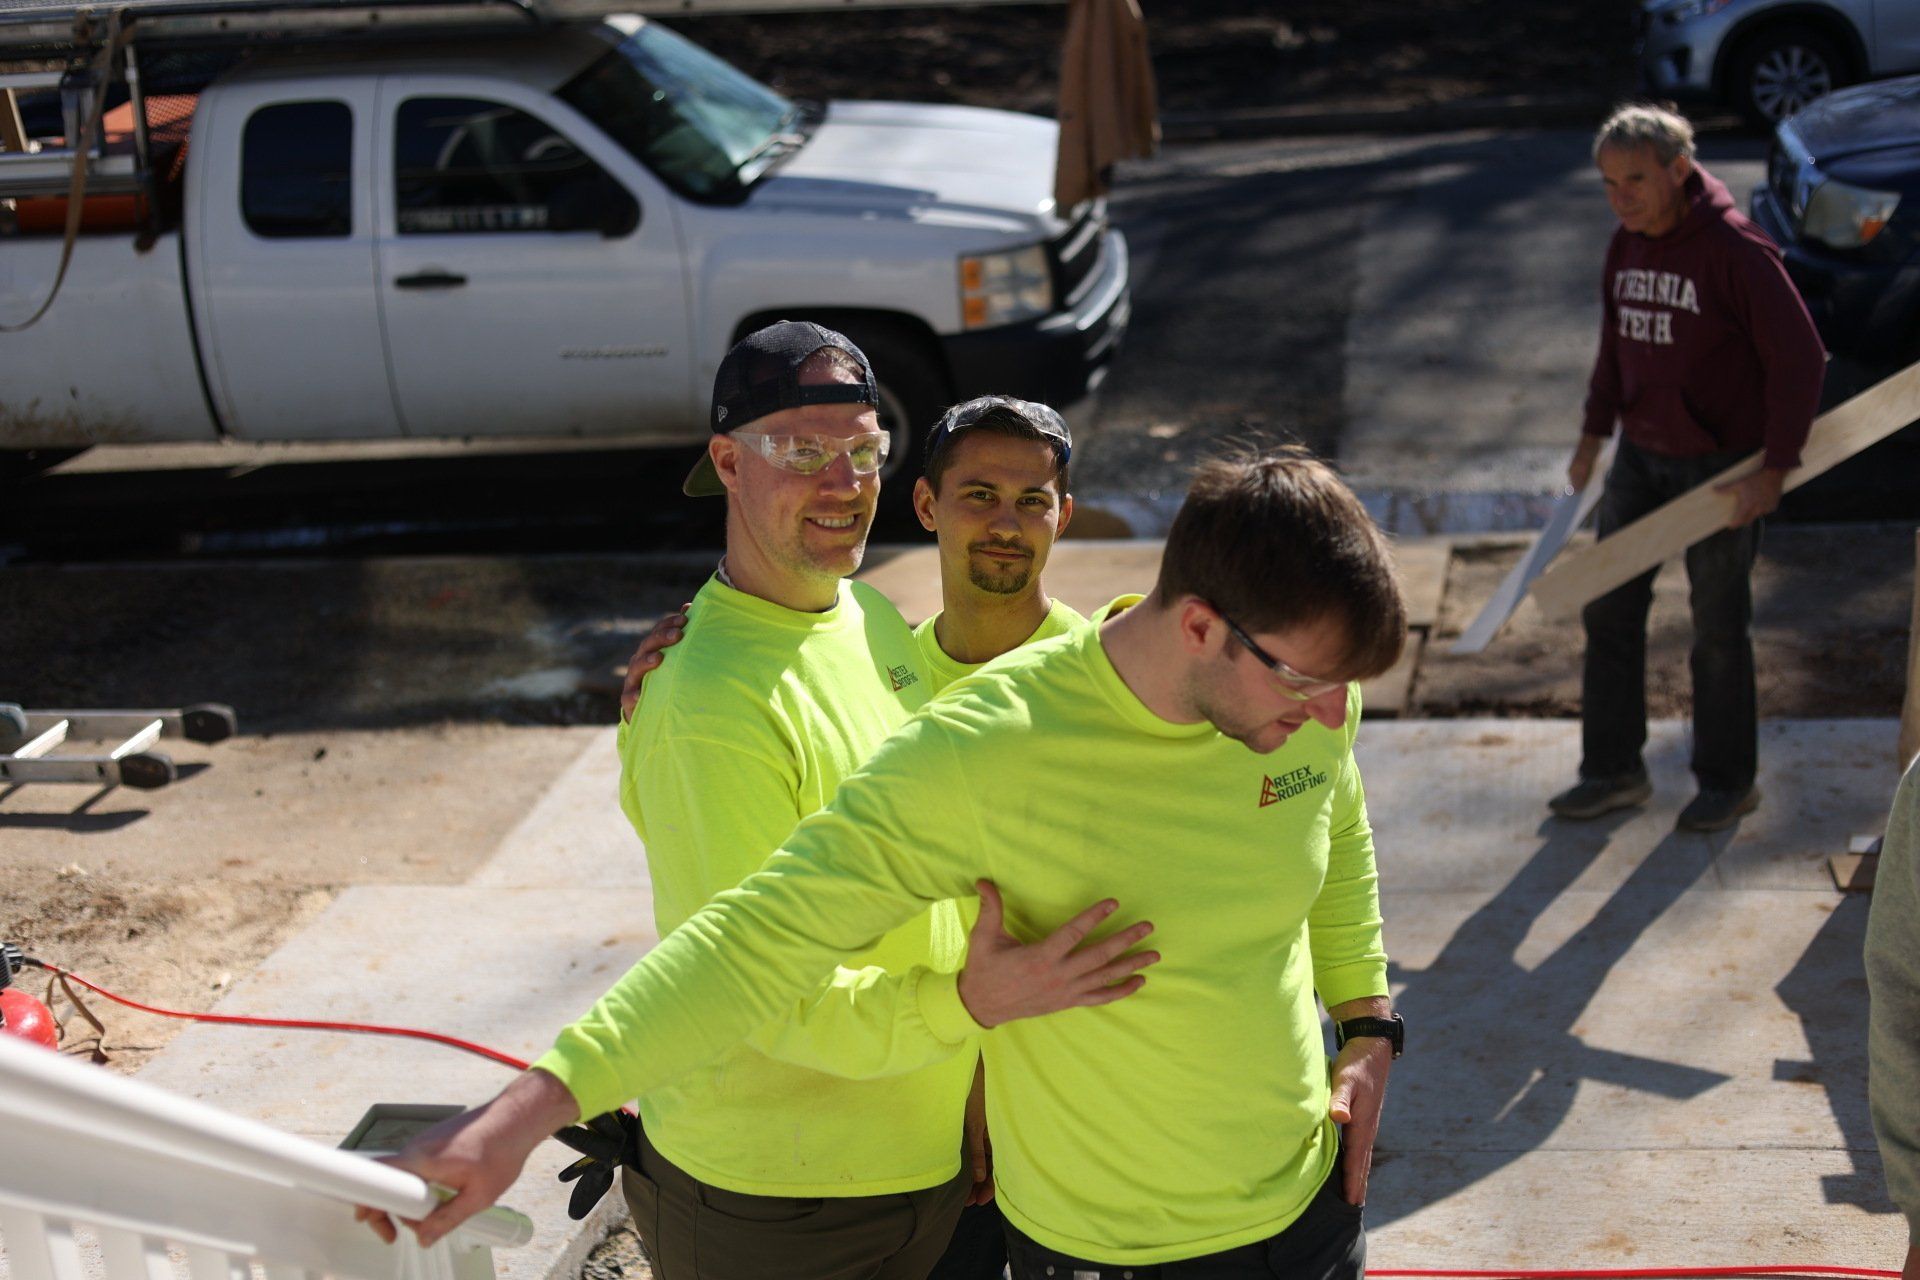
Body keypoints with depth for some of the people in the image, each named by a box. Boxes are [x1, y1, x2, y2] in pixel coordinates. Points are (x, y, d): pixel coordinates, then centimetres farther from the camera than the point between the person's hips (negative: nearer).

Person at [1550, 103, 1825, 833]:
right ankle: (1613, 771, 21)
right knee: (1609, 610, 8)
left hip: (1720, 466, -6)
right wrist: (1594, 434, 15)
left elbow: (1800, 357, -16)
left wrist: (1775, 470, -17)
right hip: (1641, 458, 7)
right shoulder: (1626, 246, 2)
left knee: (1719, 628, 6)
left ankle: (1727, 781, 23)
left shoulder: (1733, 250, -19)